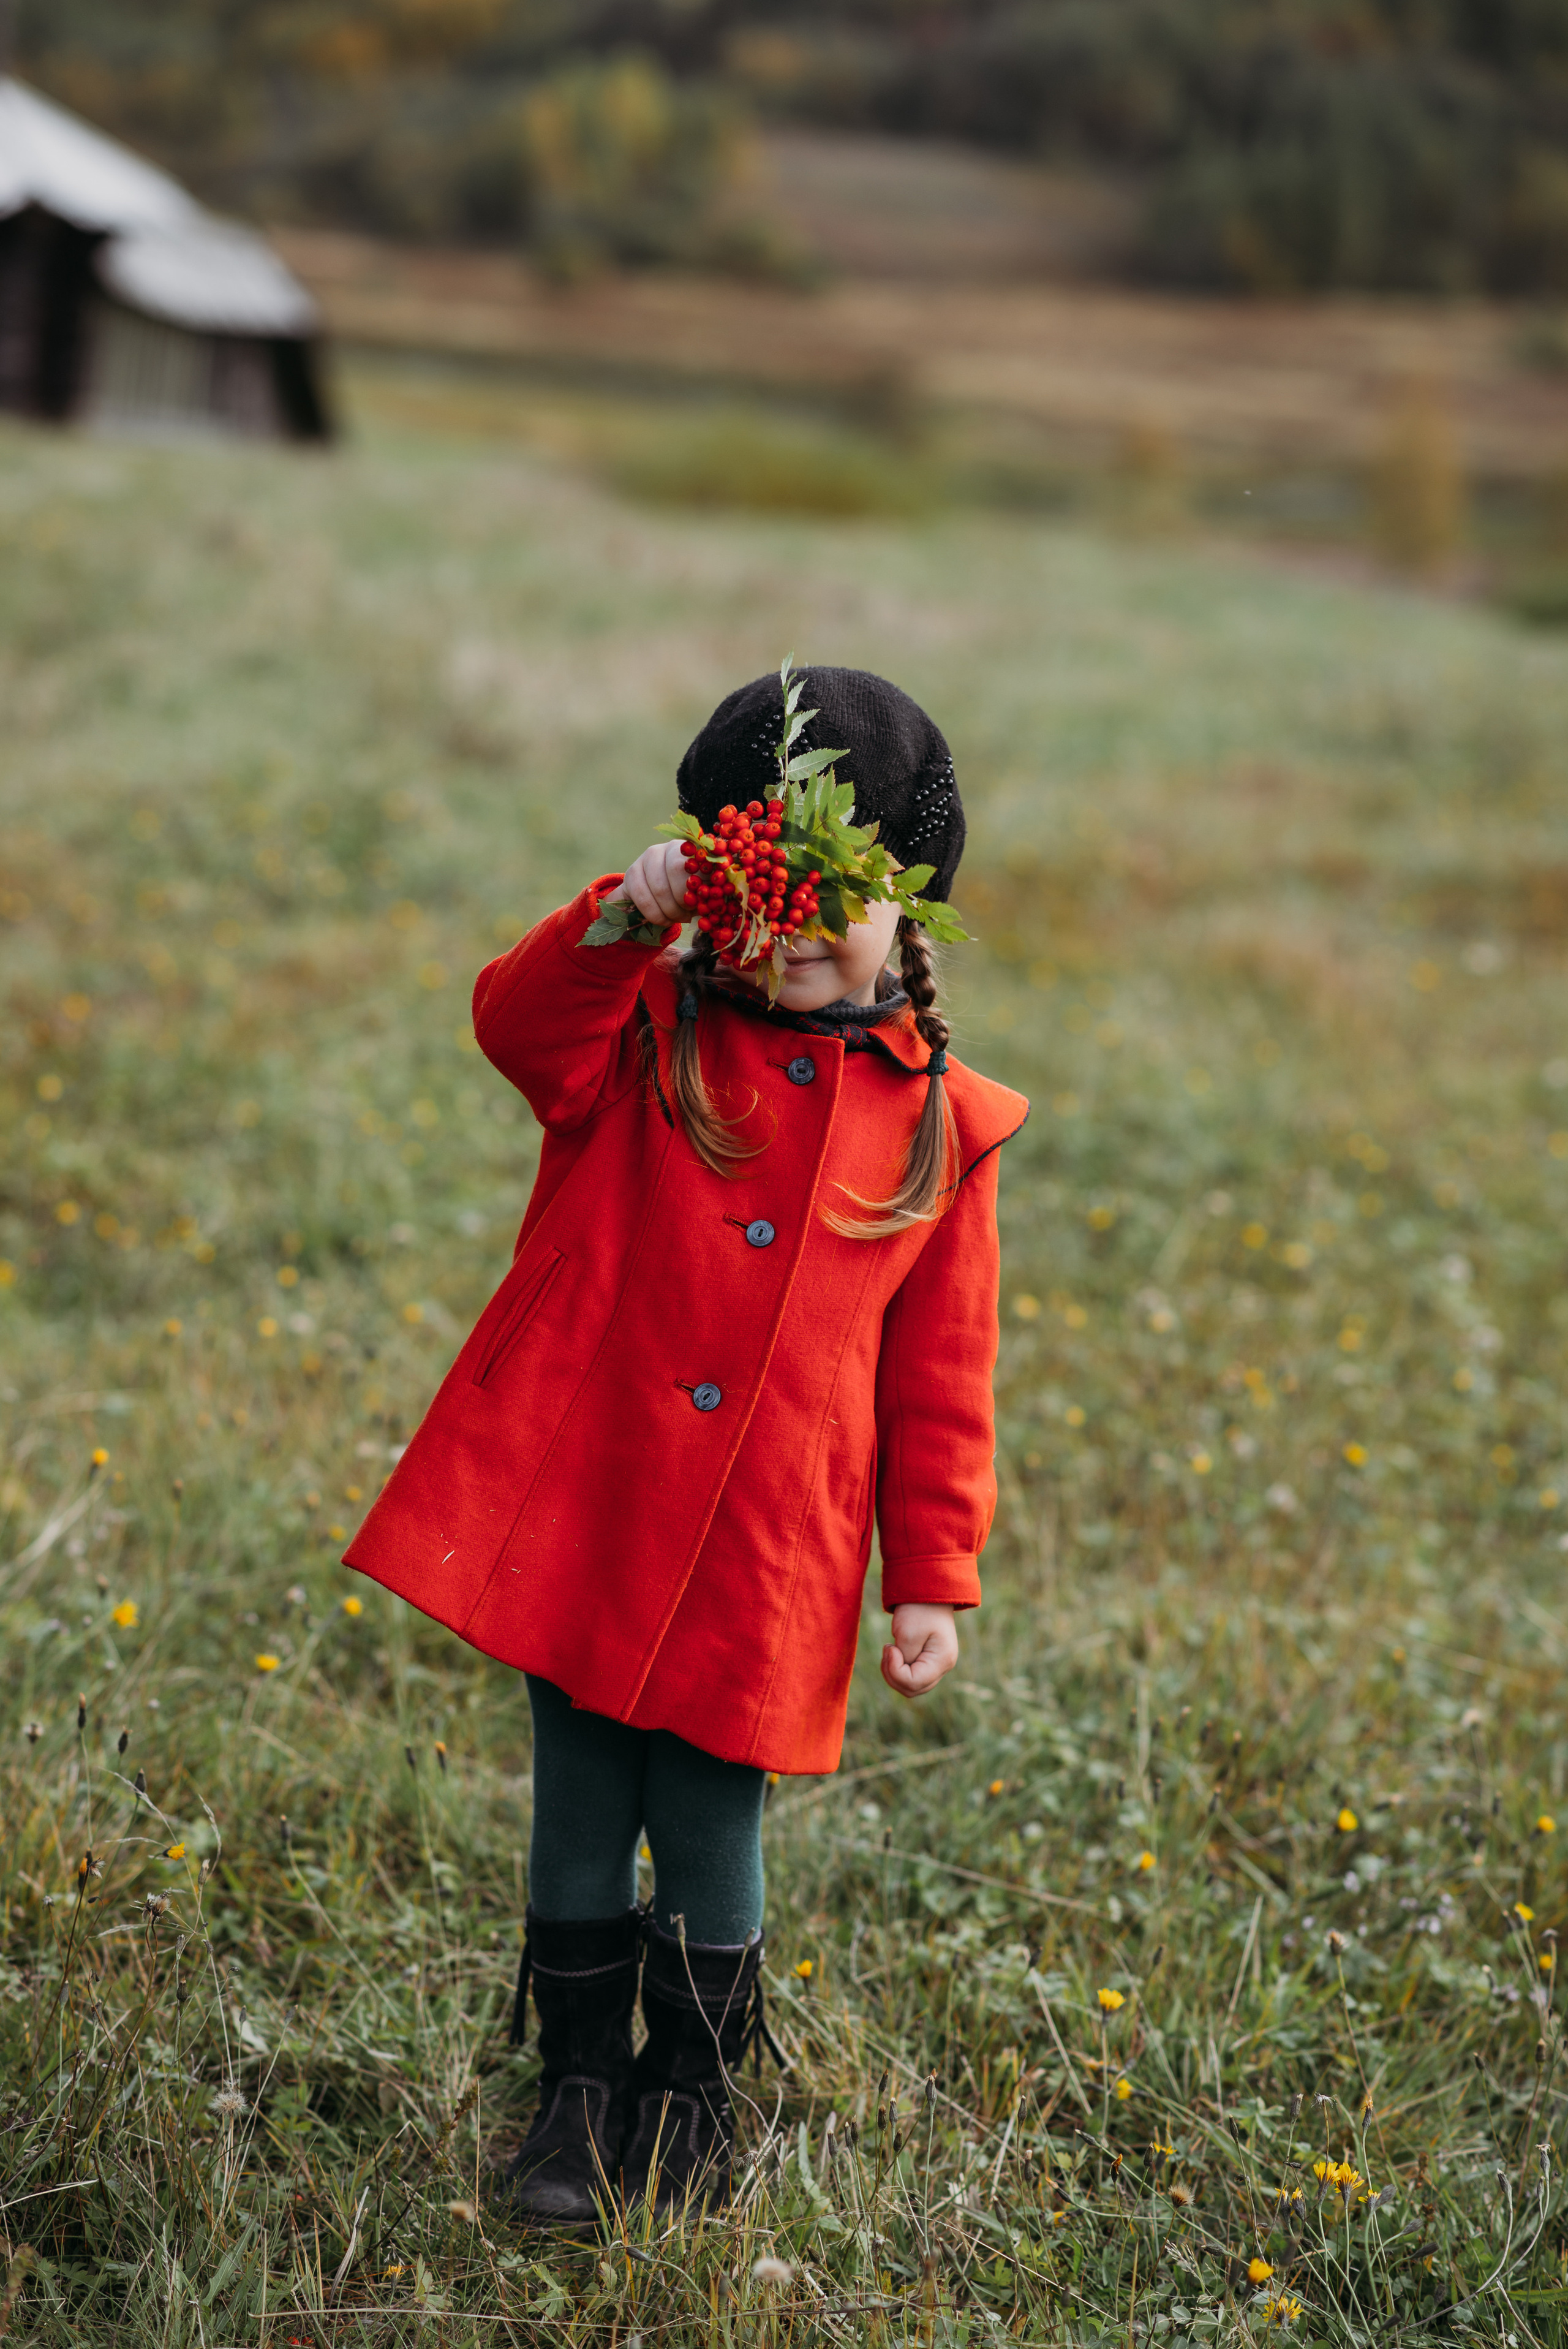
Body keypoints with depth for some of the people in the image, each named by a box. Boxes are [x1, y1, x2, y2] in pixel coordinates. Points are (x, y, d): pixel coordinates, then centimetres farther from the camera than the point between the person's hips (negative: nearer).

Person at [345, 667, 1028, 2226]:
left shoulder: (940, 1126, 2)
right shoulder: (642, 1038, 2)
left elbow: (941, 1376, 5)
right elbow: (520, 1023, -21)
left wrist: (934, 1576, 3)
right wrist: (623, 922, -39)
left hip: (767, 1568, 0)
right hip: (581, 1517, 0)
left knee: (710, 1834, 10)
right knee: (580, 1820, 12)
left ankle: (691, 2102, 31)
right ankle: (579, 2088, 31)